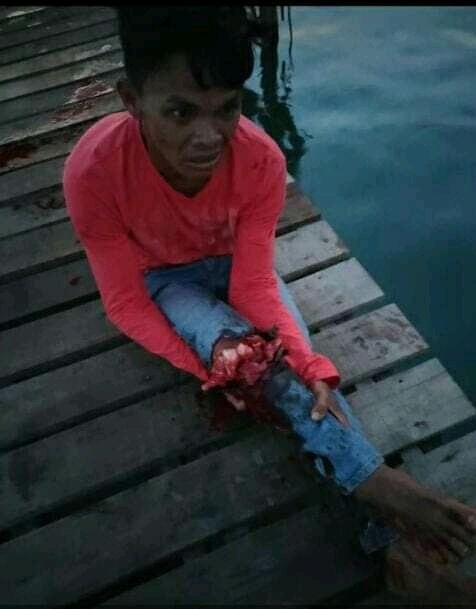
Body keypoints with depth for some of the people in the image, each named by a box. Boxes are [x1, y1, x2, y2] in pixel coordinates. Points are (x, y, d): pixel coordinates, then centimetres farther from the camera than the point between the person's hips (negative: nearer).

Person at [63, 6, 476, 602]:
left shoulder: (262, 159, -29)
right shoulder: (93, 171, -34)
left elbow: (254, 284, -24)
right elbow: (126, 302, -23)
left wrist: (311, 367, -37)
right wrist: (210, 364, -31)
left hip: (232, 261, 2)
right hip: (160, 278, -1)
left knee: (289, 358, -20)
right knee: (252, 355, -28)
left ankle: (387, 525, -16)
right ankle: (378, 485, -25)